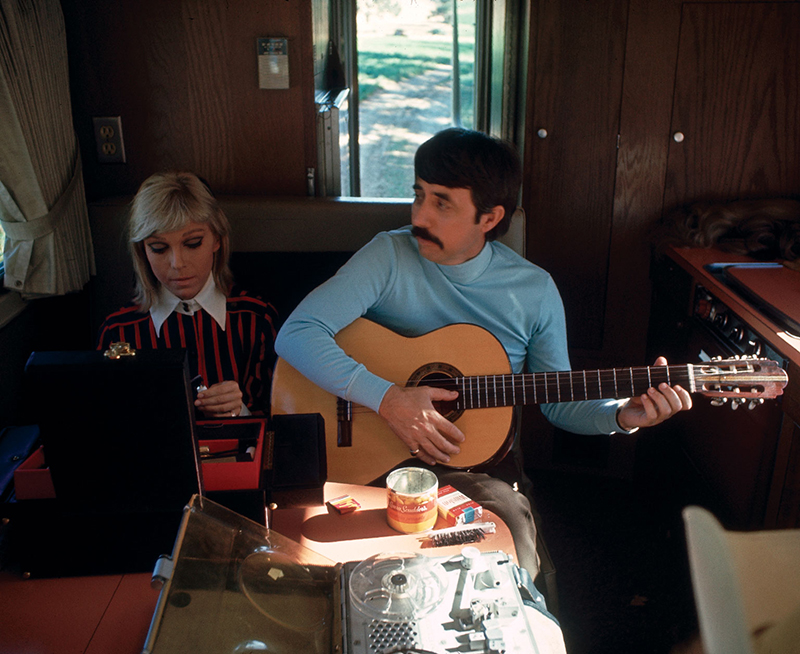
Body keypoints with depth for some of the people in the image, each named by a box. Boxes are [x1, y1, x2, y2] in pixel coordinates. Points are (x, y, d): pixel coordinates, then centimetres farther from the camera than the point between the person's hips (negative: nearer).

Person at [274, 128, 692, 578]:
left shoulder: (535, 291, -1)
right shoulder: (391, 256, -7)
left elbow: (558, 402, 9)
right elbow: (296, 335, -16)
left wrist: (621, 416, -10)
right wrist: (387, 399, -25)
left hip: (479, 462, 3)